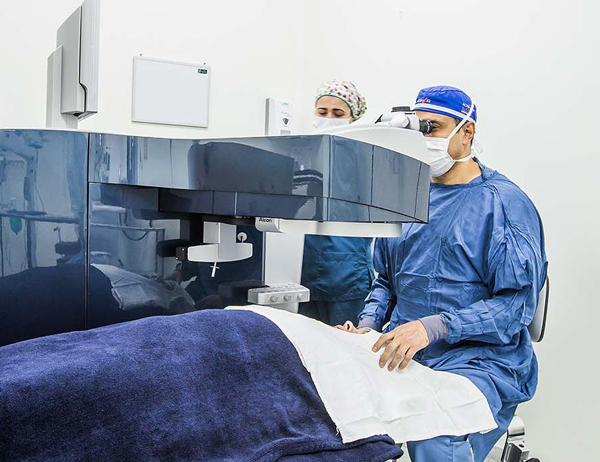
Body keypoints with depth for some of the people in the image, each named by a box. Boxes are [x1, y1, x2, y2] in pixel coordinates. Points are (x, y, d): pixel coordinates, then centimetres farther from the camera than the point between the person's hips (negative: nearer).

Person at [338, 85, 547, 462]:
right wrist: (367, 325, 2)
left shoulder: (506, 203, -4)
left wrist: (431, 326, -23)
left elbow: (517, 304, -11)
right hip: (404, 352, 6)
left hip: (480, 359, -5)